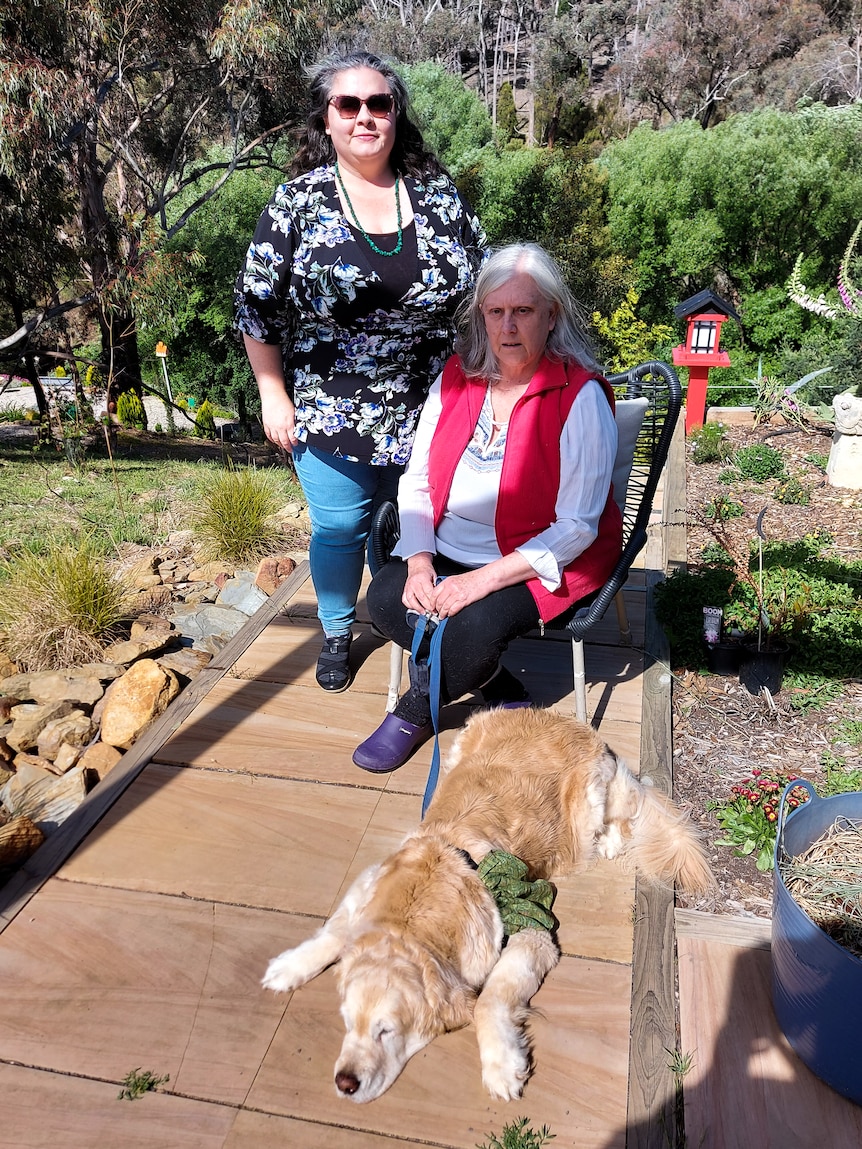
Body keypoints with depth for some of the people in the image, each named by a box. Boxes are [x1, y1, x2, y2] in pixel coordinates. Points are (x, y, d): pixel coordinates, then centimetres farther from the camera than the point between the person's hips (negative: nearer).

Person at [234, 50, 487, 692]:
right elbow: (258, 304, -1)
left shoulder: (438, 195, 2)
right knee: (339, 530, 9)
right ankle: (338, 633, 34)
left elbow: (485, 289, 8)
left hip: (431, 411, 2)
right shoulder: (298, 201, -4)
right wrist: (273, 395, -3)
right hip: (331, 415, -1)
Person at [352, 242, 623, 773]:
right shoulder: (456, 378, 1)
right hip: (450, 551, 5)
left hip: (544, 562, -5)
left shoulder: (580, 396, -15)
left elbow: (576, 527, -18)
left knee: (475, 625, -29)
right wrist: (418, 562, -14)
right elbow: (416, 483, 3)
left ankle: (417, 713, 6)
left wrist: (484, 579, -25)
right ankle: (502, 693, 0)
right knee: (385, 597, -18)